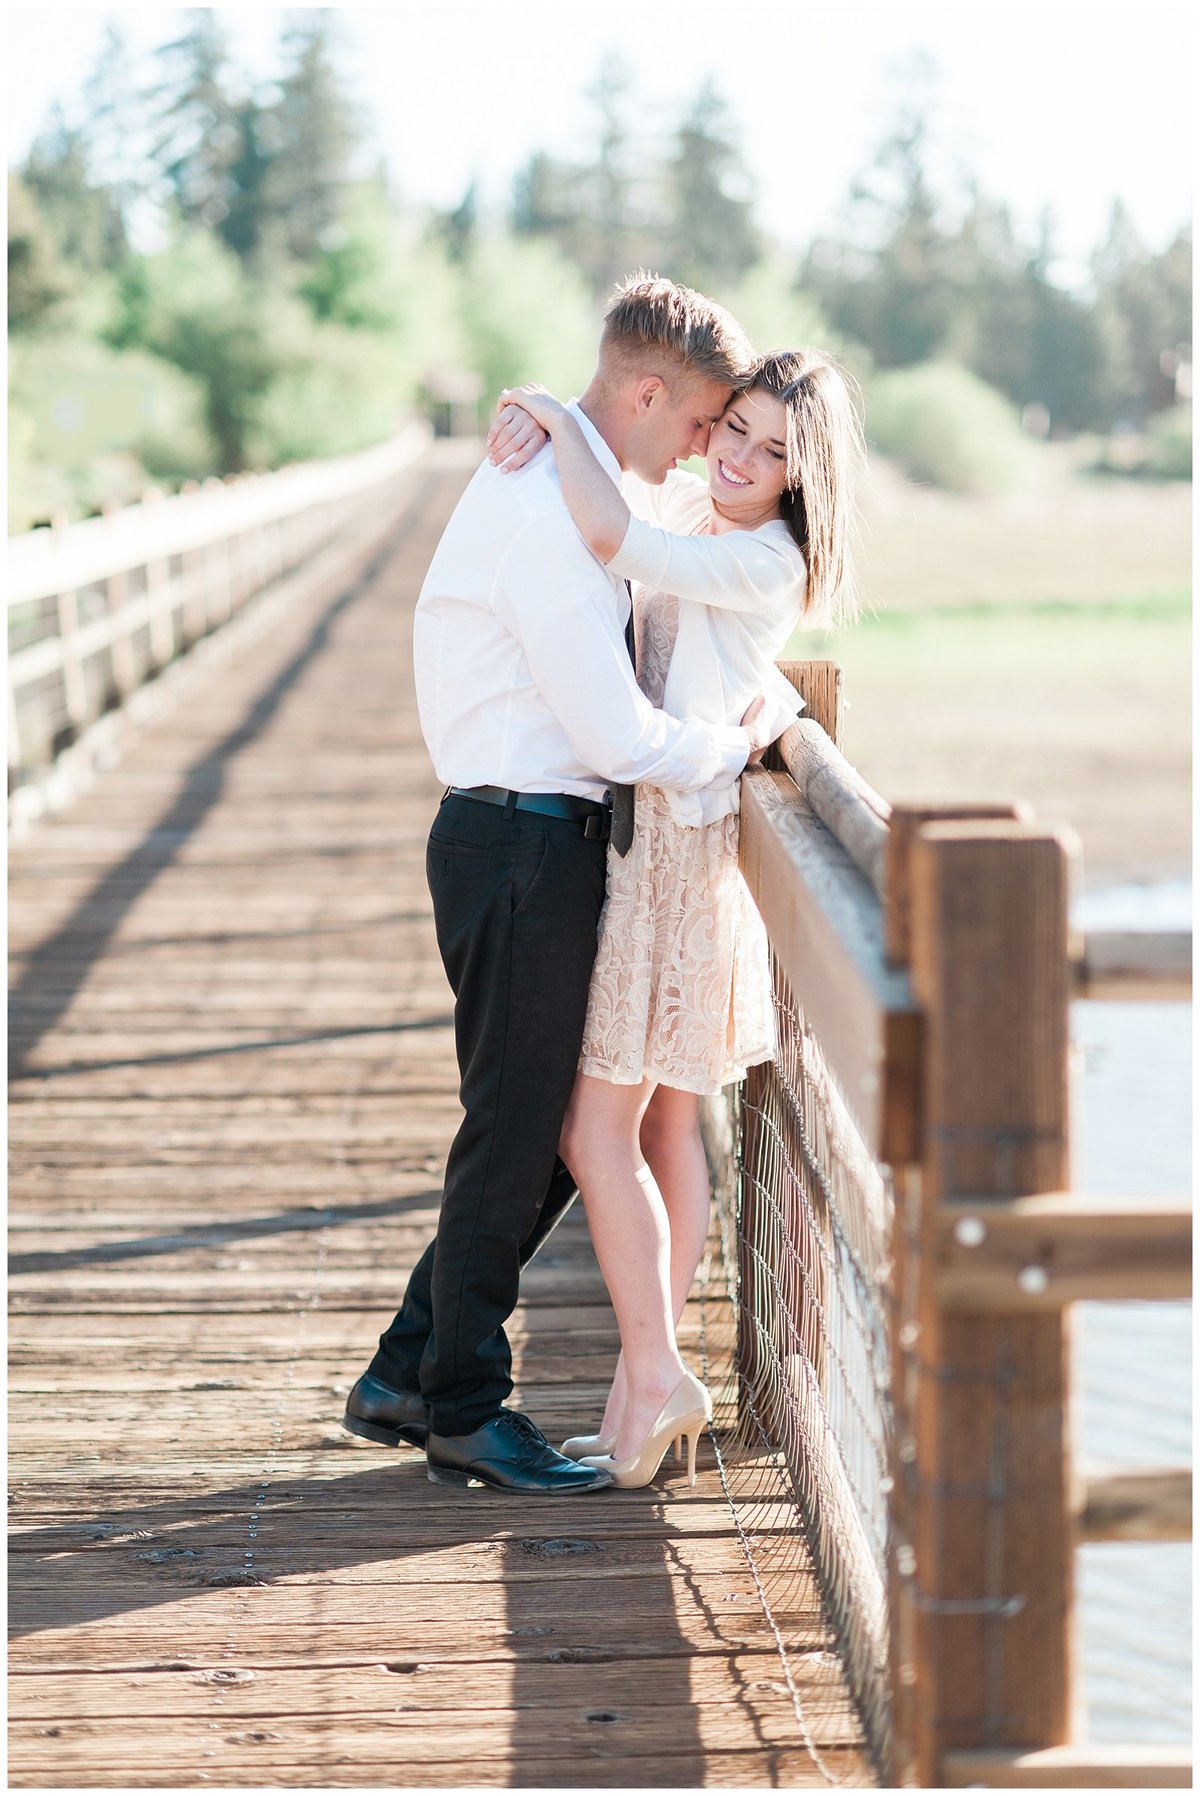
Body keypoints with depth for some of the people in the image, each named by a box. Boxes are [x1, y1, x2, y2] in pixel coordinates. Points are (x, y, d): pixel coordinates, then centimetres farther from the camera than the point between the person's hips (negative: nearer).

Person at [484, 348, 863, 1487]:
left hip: (675, 847, -9)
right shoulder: (684, 505, 10)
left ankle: (652, 1379, 1)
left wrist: (552, 415, -16)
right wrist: (534, 412, -8)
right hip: (638, 832, 9)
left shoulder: (765, 564, -16)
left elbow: (607, 538, -29)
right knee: (666, 1125, 11)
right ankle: (651, 1385, 16)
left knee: (597, 1129, -7)